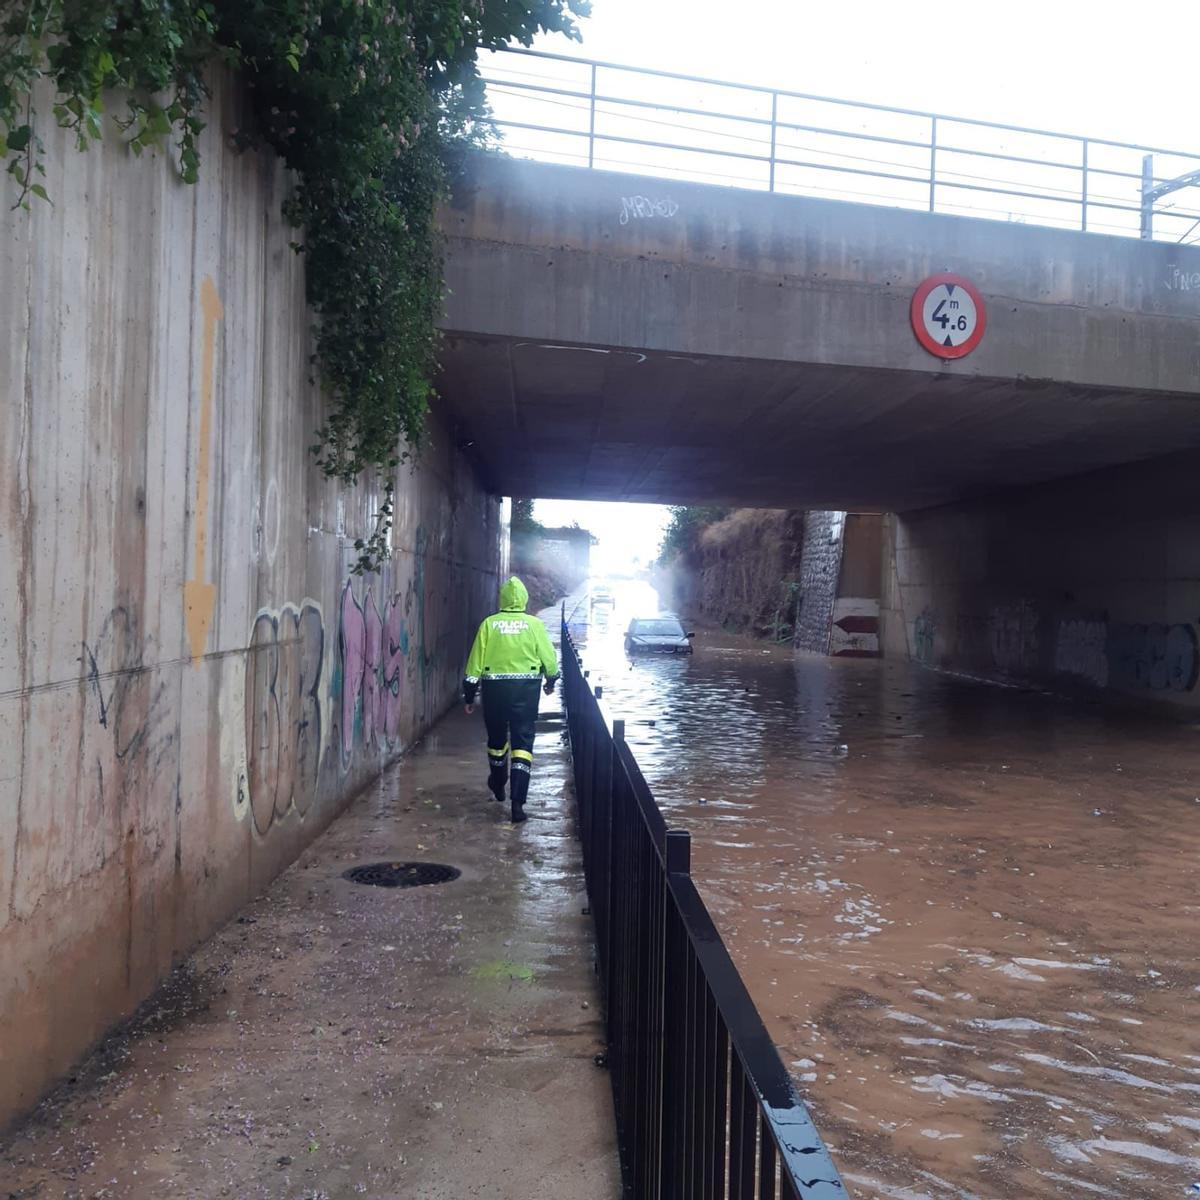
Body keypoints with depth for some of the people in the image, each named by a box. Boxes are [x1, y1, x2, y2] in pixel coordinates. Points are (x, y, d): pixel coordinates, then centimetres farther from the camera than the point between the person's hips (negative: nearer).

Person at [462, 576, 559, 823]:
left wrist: (469, 696, 7)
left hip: (494, 689, 1)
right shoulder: (534, 624, -4)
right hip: (526, 690, -1)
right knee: (522, 741, 1)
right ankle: (517, 801, -10)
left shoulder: (489, 624, -2)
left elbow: (475, 663, -1)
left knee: (497, 737, 20)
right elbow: (549, 658, 0)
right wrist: (551, 681, 20)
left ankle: (498, 784, 43)